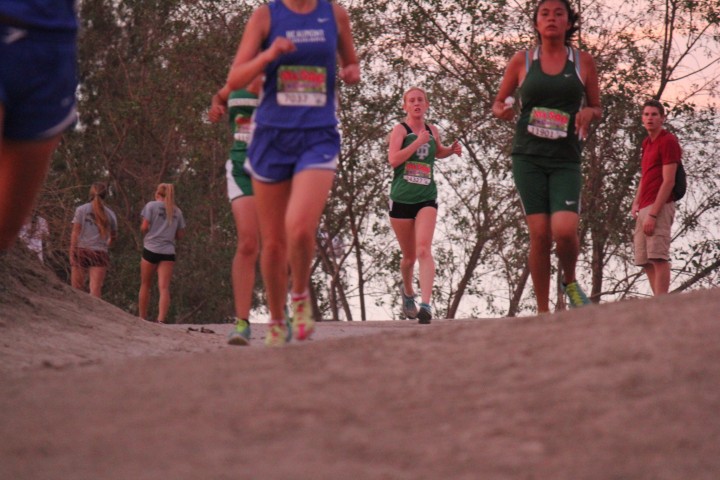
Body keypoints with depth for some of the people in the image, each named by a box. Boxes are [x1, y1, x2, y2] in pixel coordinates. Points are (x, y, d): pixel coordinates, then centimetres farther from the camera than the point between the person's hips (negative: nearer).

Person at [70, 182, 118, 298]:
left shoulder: (81, 209, 2)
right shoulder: (110, 214, 8)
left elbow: (75, 233, -3)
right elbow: (114, 236, 20)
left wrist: (72, 253, -2)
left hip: (81, 250, -1)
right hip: (100, 253, 1)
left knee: (77, 288, 6)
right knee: (96, 290, -6)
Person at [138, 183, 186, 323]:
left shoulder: (151, 205, 1)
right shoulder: (177, 211, 11)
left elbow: (144, 228, -5)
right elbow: (180, 235, 14)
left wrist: (143, 229, 17)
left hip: (151, 249, -2)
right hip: (168, 252, 2)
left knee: (145, 285, 12)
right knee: (164, 288, -7)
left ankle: (142, 319, 16)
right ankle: (161, 319, -23)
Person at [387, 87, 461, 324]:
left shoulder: (432, 131, 11)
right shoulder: (400, 130, -2)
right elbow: (393, 159, -17)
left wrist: (452, 150, 13)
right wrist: (418, 142, -21)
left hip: (427, 198, 1)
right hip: (401, 198, -1)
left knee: (424, 250, -19)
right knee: (409, 256, 11)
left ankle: (426, 304, -31)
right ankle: (407, 292, 42)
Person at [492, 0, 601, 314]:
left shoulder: (583, 62, 7)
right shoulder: (522, 61, 7)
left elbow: (597, 109, 16)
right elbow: (497, 104, 15)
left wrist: (589, 112, -7)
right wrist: (503, 111, -8)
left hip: (566, 161, 0)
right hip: (528, 158, 0)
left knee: (565, 230, -18)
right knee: (540, 234, -8)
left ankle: (570, 282, 14)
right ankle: (543, 313, 2)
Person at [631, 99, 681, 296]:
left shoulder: (668, 141, -7)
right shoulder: (647, 143, 21)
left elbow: (668, 182, -13)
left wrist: (653, 214, -19)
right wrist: (636, 203, 12)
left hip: (659, 207, -9)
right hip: (645, 208, 9)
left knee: (658, 257, -16)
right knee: (645, 261, 7)